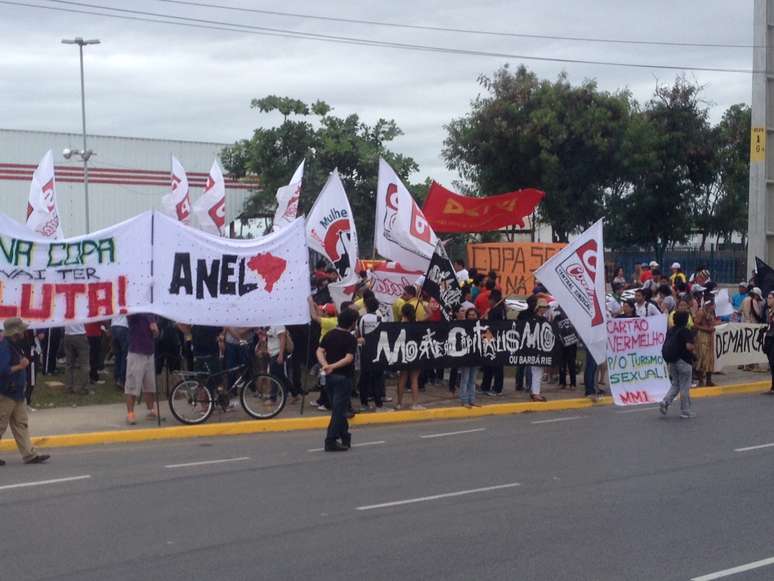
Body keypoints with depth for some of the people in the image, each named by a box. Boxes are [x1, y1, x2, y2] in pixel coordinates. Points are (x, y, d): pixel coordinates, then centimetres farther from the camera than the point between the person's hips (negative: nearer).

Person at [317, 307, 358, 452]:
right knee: (339, 410, -4)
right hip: (343, 376, -7)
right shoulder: (351, 339, -10)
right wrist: (333, 366, -28)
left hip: (330, 376, 7)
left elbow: (319, 351, -2)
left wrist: (325, 364, -16)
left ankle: (345, 437, 26)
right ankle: (331, 441, -8)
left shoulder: (329, 335, 8)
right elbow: (349, 358, -22)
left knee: (338, 408, 16)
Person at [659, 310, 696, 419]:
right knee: (684, 387, 3)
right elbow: (689, 346, -25)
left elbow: (665, 346, 10)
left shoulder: (671, 331, 7)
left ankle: (665, 402, -3)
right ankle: (685, 411, 11)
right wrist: (694, 347, -5)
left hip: (672, 362, 7)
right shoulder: (686, 332, -15)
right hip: (684, 362, -6)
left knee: (675, 385, 17)